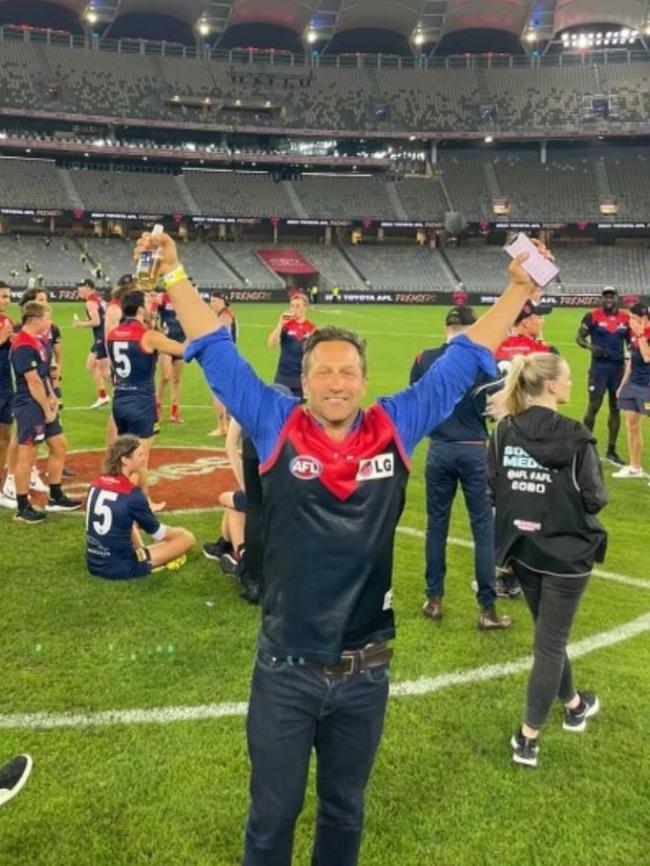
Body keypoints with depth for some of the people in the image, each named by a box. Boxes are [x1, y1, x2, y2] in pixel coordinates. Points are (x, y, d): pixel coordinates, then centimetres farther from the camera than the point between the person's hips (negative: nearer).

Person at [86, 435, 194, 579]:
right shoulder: (132, 493, -17)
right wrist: (178, 532, 16)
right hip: (121, 568, -7)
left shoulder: (97, 483, 3)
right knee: (187, 537, -1)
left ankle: (140, 552, 17)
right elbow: (157, 532, -3)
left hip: (94, 564, 7)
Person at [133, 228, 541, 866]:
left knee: (344, 812, 24)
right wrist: (172, 271, -2)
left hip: (365, 672, 2)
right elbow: (215, 350, -3)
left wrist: (518, 289, 2)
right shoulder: (276, 429, -7)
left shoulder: (395, 430, -4)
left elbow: (462, 361, 2)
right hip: (285, 670, -1)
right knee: (272, 815, 17)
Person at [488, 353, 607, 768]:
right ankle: (528, 738, 11)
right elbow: (595, 499, -14)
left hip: (522, 548, 6)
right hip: (566, 553, -5)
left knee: (550, 634, 24)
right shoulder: (575, 437, -18)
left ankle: (573, 705, 46)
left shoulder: (505, 431, -4)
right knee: (550, 642, 6)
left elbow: (492, 489, 1)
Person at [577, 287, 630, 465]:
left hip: (619, 367, 4)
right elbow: (579, 337, -3)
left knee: (616, 409, 8)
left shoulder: (626, 319, 6)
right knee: (594, 407, -5)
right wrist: (591, 347, -22)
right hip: (599, 367, -4)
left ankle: (611, 451, 17)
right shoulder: (593, 316, -4)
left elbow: (631, 341, 16)